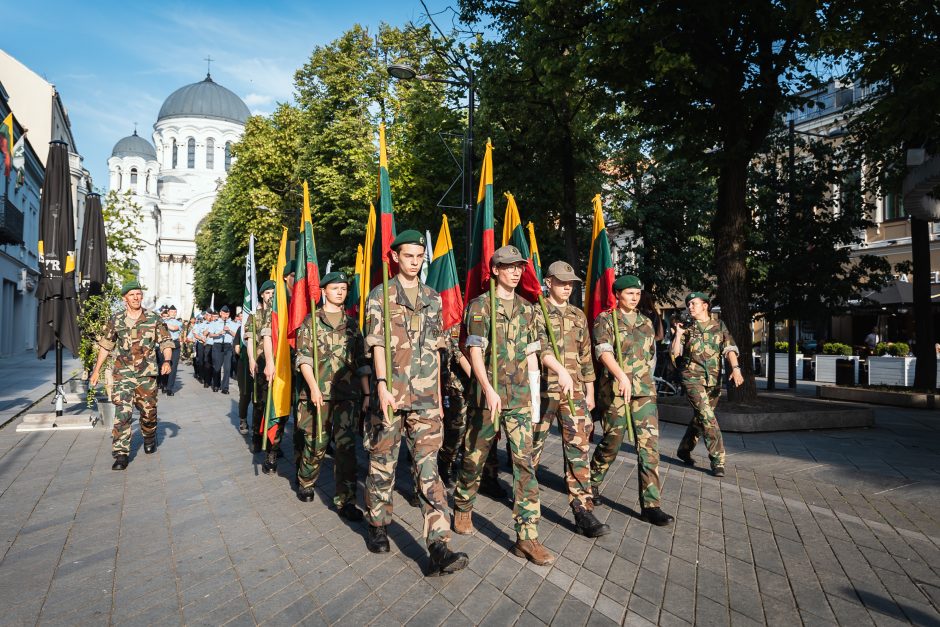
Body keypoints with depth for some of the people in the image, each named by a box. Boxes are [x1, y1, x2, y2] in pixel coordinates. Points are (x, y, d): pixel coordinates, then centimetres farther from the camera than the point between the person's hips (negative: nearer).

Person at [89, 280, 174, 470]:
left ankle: (149, 439, 39)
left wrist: (167, 361, -16)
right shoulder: (115, 320, 1)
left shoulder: (154, 318, -1)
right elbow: (105, 346, 11)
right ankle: (121, 454, -4)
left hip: (147, 374, 0)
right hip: (123, 375, 0)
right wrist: (97, 370, 12)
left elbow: (166, 342, 1)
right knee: (122, 413, -10)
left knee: (148, 411, 12)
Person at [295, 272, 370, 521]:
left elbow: (361, 361, 13)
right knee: (316, 443, 9)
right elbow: (303, 357, -3)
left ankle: (345, 501, 5)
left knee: (346, 445, -4)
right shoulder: (311, 321, 4)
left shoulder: (352, 324, 12)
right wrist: (313, 387, -15)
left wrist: (366, 393, 9)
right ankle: (305, 483, 37)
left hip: (347, 393, 2)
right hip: (319, 392, -2)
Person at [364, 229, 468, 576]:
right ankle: (378, 525, 34)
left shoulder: (433, 298, 13)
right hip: (390, 394, -2)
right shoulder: (380, 296, 1)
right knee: (383, 464, 12)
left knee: (428, 466, -2)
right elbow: (377, 343, -9)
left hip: (425, 397, 2)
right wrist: (383, 386, -22)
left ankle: (439, 548, -2)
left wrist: (438, 394, 14)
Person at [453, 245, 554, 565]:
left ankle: (527, 537, 6)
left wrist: (534, 394, 11)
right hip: (486, 394, -3)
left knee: (525, 462, -1)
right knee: (475, 457, 10)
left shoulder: (527, 309, 11)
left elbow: (531, 355, 14)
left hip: (520, 397, 4)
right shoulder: (480, 305, -4)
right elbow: (475, 351, -12)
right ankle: (463, 507, 37)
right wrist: (488, 389, -24)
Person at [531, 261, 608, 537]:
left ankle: (583, 512, 5)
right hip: (543, 389, -4)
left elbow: (586, 357, 17)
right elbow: (539, 345, -20)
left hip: (574, 391, 4)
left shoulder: (578, 316, 14)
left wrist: (590, 391, 15)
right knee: (532, 447, 9)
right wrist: (561, 370, -34)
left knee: (579, 448, 0)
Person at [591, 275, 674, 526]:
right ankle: (592, 484, 31)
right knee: (611, 442, 6)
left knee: (650, 444, -2)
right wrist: (622, 376, -33)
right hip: (615, 390, -4)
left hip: (645, 391, 5)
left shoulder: (646, 323, 15)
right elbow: (603, 350, -19)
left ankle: (650, 505, 6)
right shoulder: (606, 320, -2)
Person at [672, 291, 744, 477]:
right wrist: (678, 333, -7)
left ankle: (684, 450, 30)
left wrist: (735, 368, -19)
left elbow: (729, 348, -5)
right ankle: (718, 460, -8)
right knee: (707, 417, -13)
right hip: (693, 378, -3)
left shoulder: (719, 326, 7)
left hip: (714, 380, 3)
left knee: (700, 418, 12)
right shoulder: (687, 328, 4)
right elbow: (675, 353, -3)